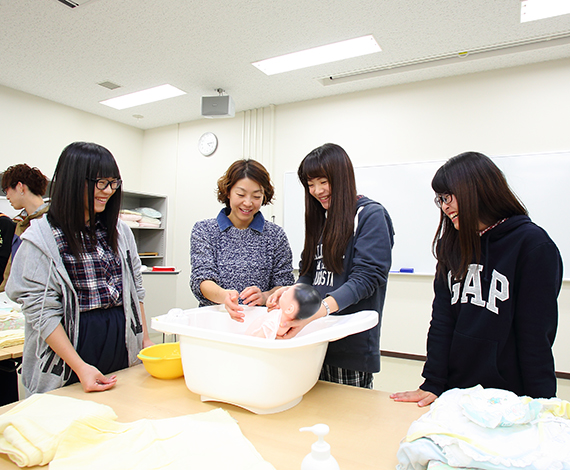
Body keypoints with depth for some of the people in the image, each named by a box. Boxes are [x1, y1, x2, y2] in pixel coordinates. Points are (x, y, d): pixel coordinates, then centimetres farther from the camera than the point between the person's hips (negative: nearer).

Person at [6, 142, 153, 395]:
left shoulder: (120, 231, 8)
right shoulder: (41, 237, -8)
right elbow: (40, 312, -11)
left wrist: (145, 337, 8)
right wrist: (80, 367, -16)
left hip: (122, 342, 5)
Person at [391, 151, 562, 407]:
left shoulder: (533, 244, -10)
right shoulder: (452, 245, 4)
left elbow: (537, 335, -11)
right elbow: (441, 320, -1)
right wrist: (432, 384, -6)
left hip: (509, 399, -4)